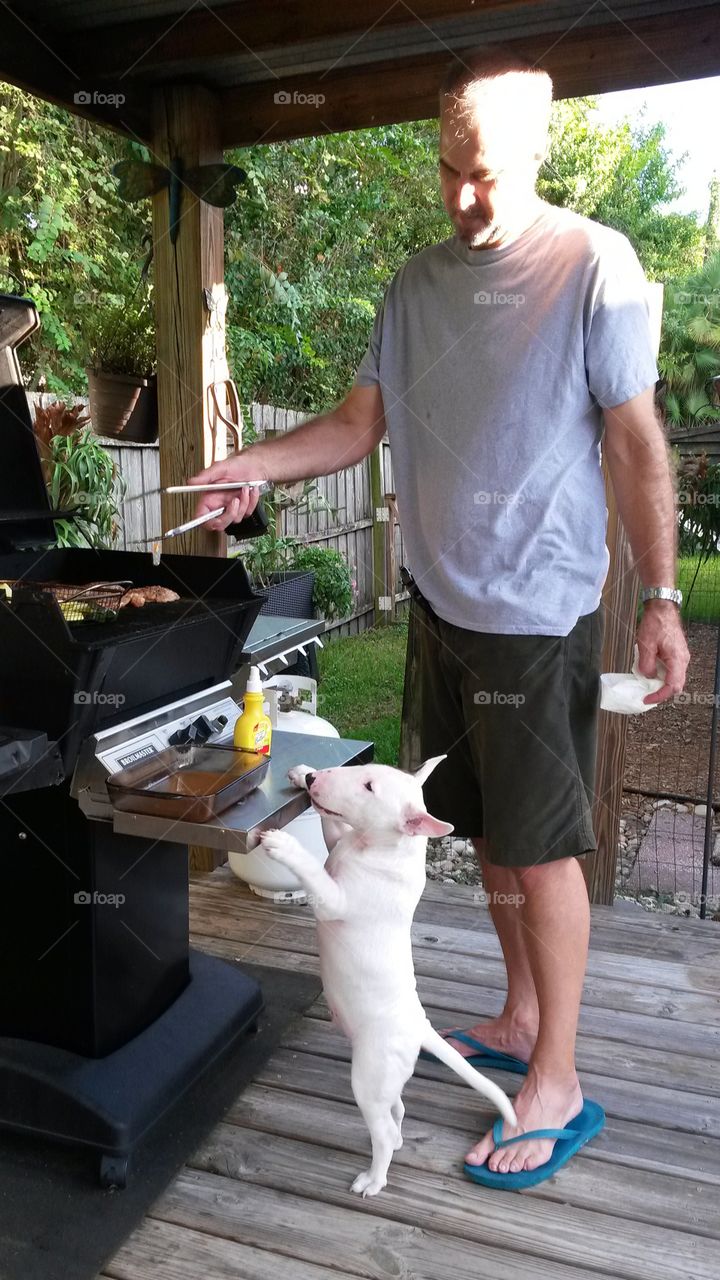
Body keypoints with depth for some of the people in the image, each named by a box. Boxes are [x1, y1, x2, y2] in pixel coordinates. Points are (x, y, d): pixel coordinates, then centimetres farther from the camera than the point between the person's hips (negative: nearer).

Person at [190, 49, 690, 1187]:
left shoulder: (593, 264, -6)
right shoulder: (416, 284, 10)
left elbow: (636, 443, -7)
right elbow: (360, 422, 11)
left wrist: (662, 598, -10)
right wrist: (256, 466, -4)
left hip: (538, 613, -6)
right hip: (442, 604, 6)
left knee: (543, 844, 0)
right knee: (489, 831, 14)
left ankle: (556, 1082, 16)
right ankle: (521, 1020, 33)